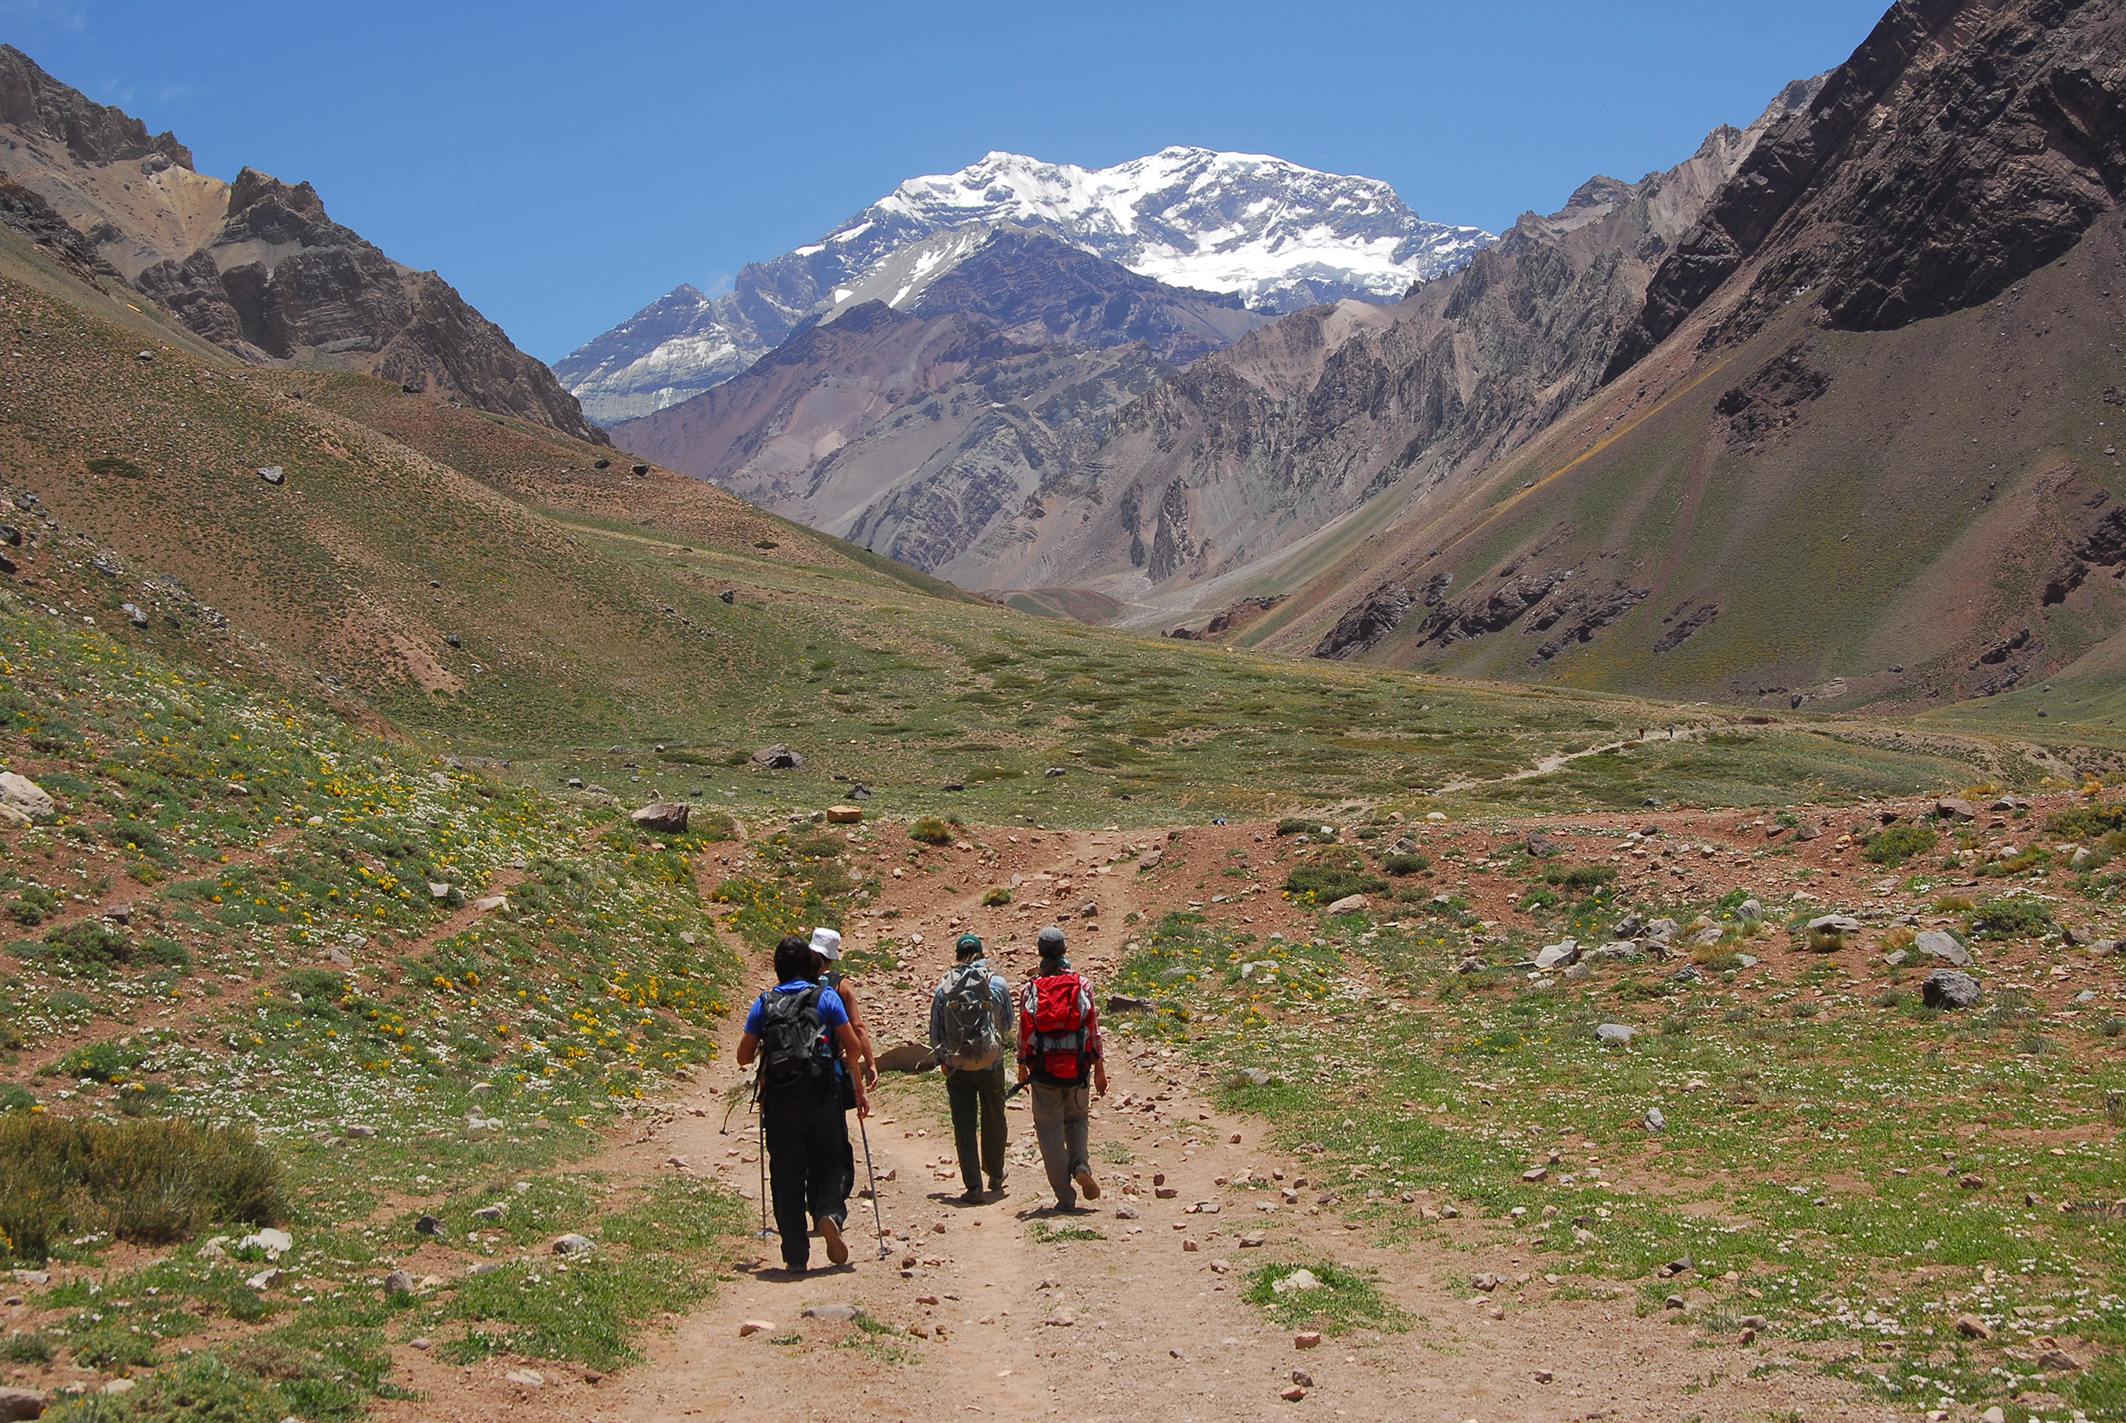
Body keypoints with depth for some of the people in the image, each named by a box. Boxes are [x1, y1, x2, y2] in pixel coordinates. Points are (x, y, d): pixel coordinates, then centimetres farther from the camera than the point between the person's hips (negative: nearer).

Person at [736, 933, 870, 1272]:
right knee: (828, 1161, 13)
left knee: (786, 1173, 6)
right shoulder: (826, 996, 5)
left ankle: (796, 1255, 5)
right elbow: (852, 1045, 2)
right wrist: (858, 1087, 18)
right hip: (821, 1095, -1)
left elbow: (744, 1056, 9)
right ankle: (829, 1213, -16)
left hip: (779, 1097, 1)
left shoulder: (764, 1003, 9)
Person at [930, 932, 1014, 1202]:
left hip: (957, 1067, 0)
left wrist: (942, 1059, 19)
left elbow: (936, 1031, 4)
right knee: (993, 1122, 18)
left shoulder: (943, 988, -3)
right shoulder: (998, 985, -4)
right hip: (991, 1064, 0)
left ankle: (973, 1186, 0)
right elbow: (1008, 1025, 8)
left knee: (964, 1126, 5)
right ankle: (995, 1176, 33)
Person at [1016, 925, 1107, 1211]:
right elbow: (1094, 1029, 0)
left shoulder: (1030, 989, -2)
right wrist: (1099, 1068, 7)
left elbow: (1023, 1031, 0)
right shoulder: (1082, 986, -1)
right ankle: (1081, 1164, -5)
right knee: (1077, 1120, 22)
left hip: (1043, 1069, -1)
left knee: (1050, 1129, 6)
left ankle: (1065, 1196, 4)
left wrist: (1022, 1066, 13)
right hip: (1076, 1067, 1)